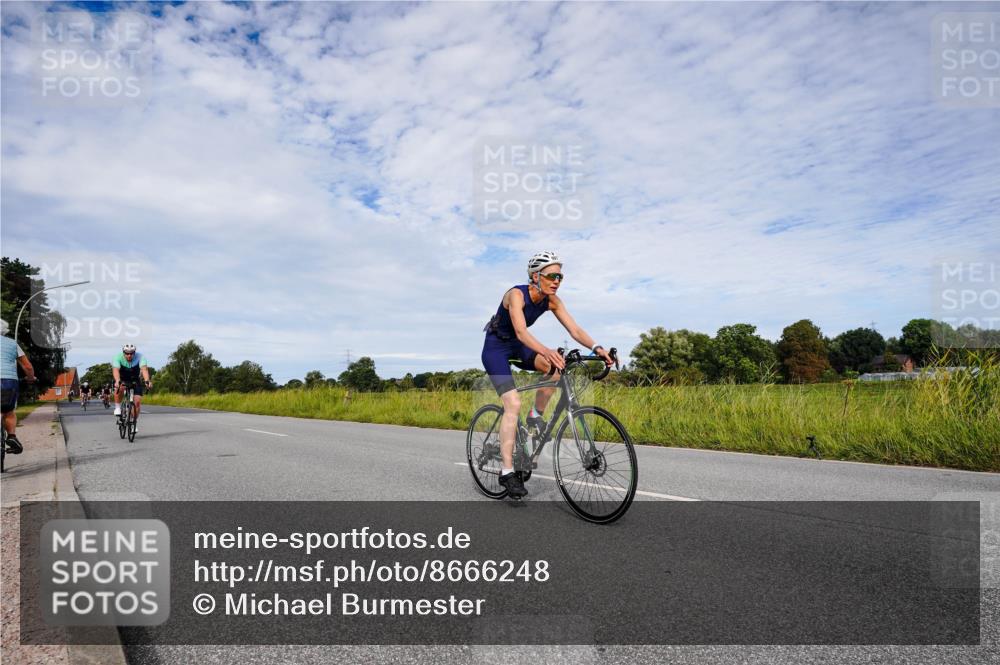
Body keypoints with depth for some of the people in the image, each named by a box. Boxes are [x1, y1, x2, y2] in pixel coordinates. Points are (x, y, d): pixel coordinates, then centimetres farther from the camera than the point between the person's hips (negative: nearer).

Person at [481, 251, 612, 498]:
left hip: (517, 347, 6)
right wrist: (546, 351, -57)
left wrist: (596, 347, -33)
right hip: (496, 347, -6)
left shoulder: (552, 301, -9)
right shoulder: (516, 294, -27)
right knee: (513, 403, -20)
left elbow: (575, 329, -15)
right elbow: (521, 331, -41)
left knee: (556, 366, -21)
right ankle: (507, 471, -16)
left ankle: (536, 416, 0)